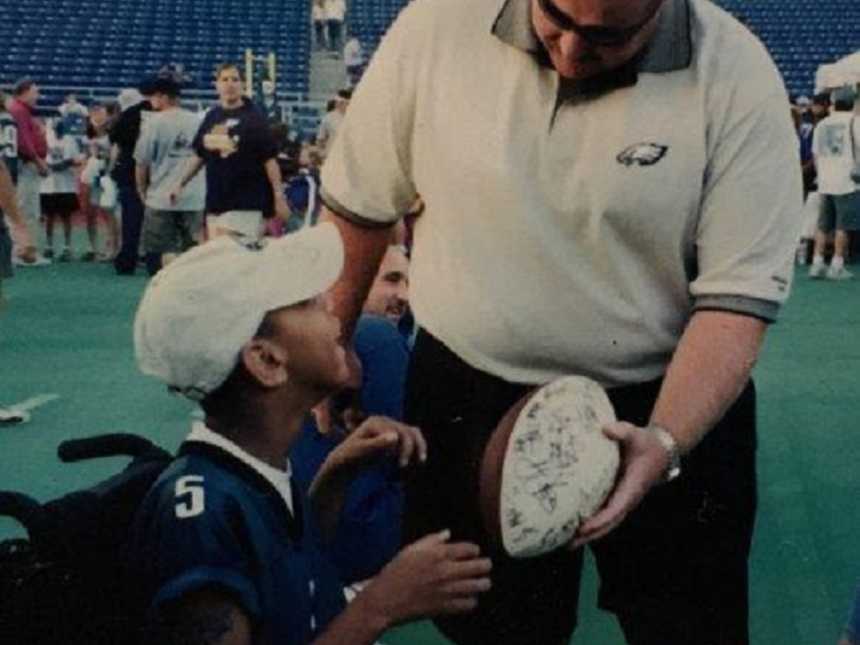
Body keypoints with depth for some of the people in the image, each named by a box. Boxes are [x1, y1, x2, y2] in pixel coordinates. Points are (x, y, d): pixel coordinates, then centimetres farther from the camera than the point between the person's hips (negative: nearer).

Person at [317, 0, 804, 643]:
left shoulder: (736, 77, -16)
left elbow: (739, 294, -17)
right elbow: (357, 203, 1)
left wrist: (664, 442, -31)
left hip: (670, 405, -1)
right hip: (468, 398, 2)